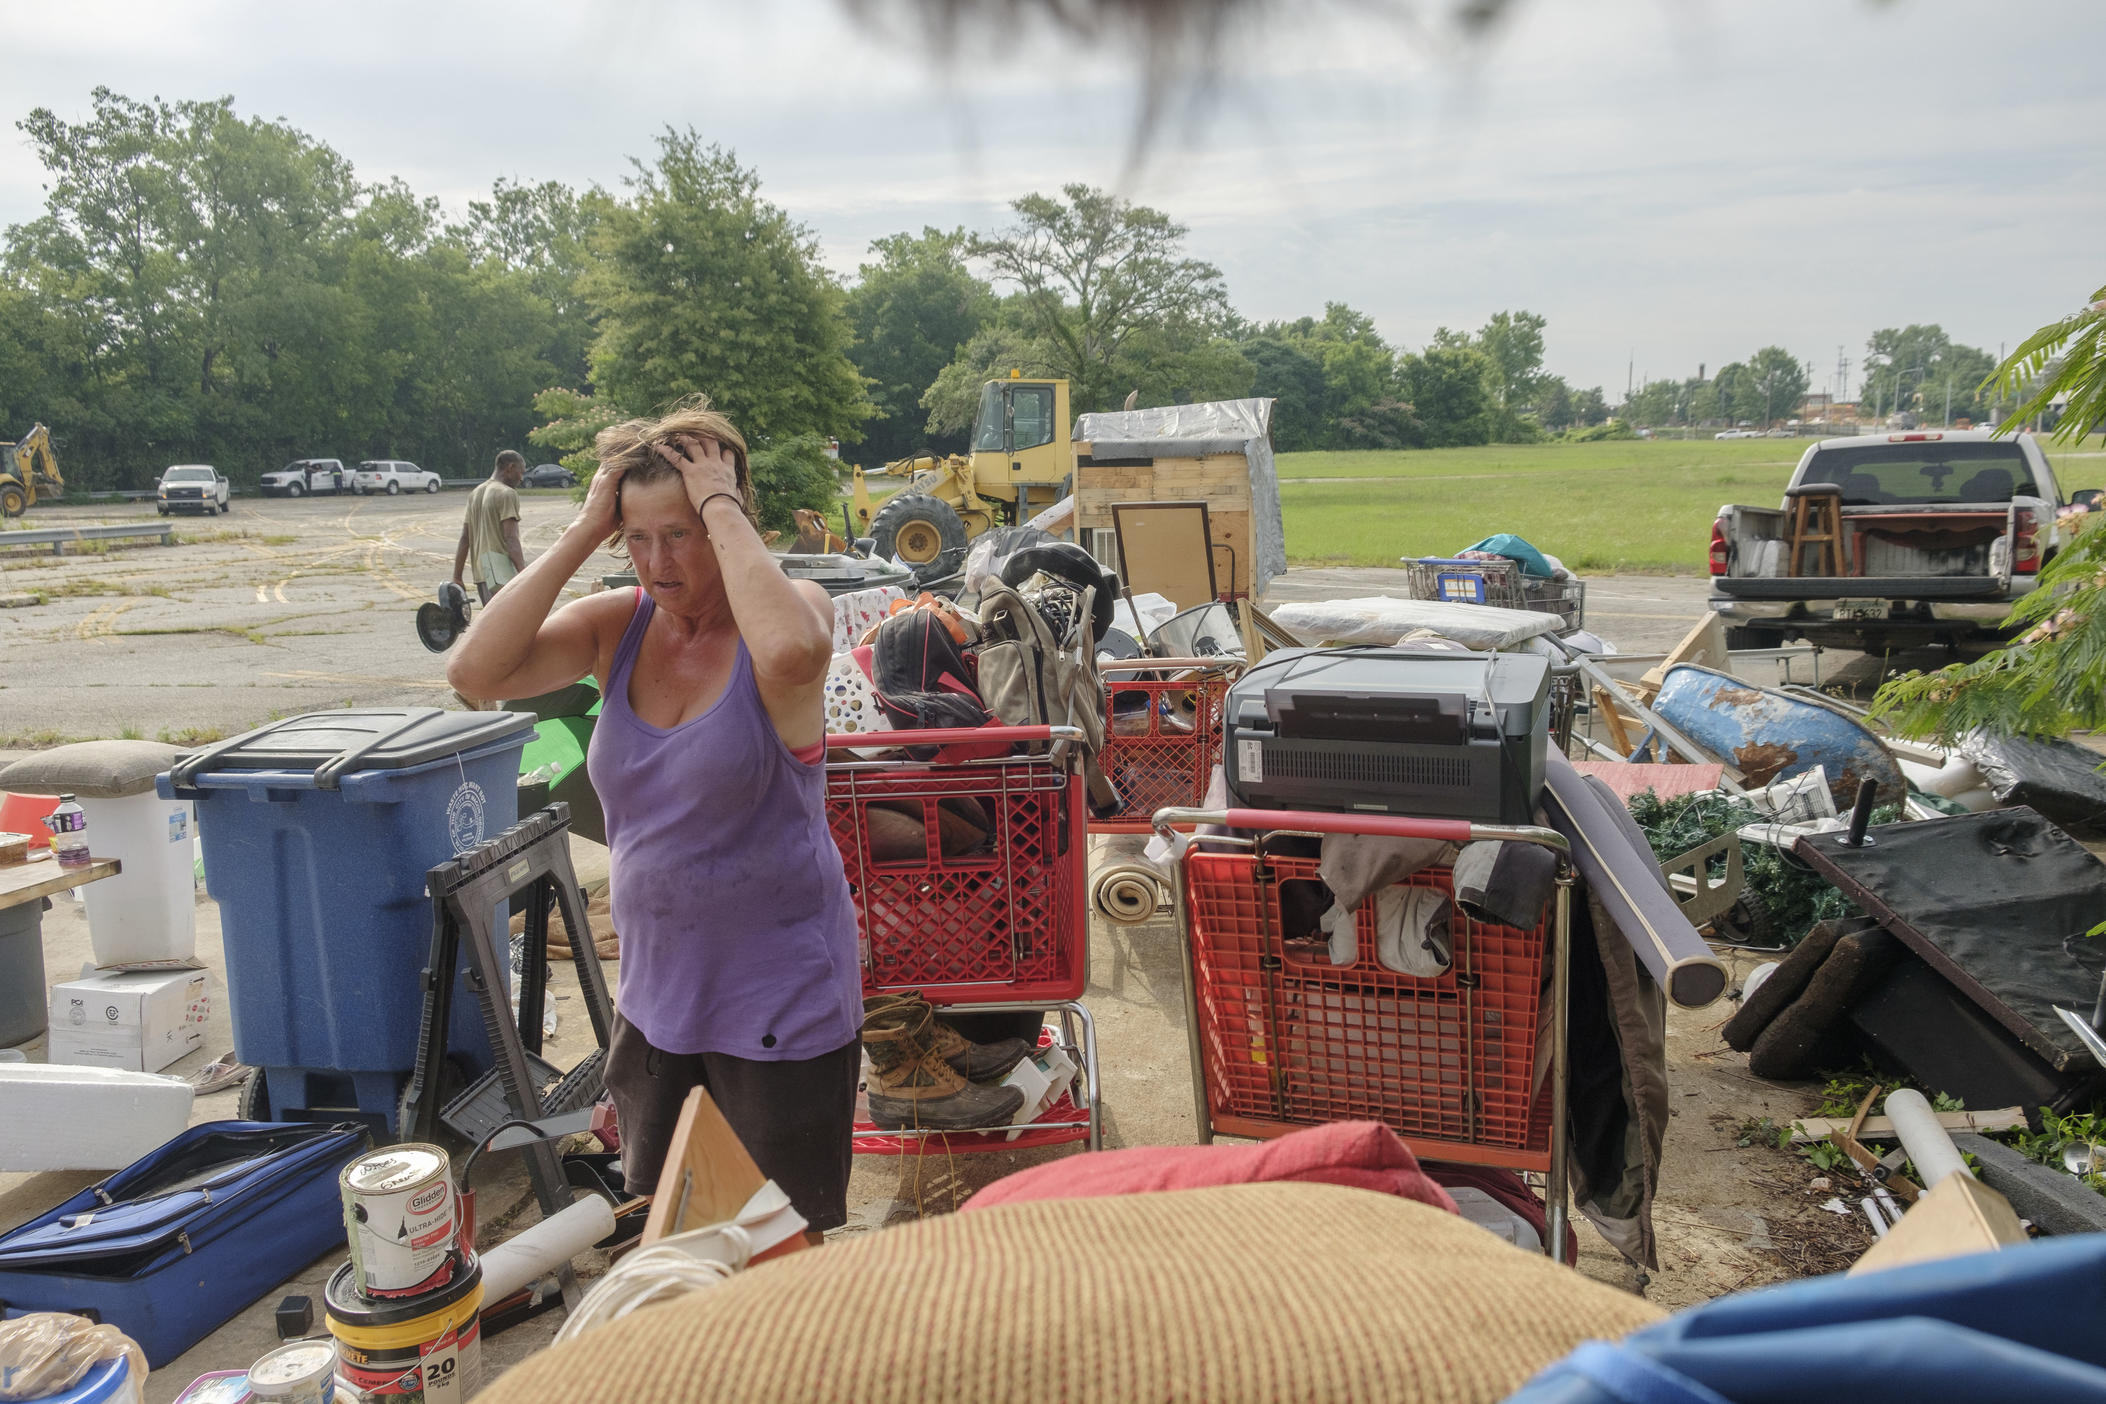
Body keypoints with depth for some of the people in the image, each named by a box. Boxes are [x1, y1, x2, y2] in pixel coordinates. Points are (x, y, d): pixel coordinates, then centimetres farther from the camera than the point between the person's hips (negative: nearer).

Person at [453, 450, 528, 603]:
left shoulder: (475, 494, 18)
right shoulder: (507, 494, -7)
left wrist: (457, 578, 16)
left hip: (480, 572, 9)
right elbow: (510, 539, -17)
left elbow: (465, 539, 17)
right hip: (501, 574, -9)